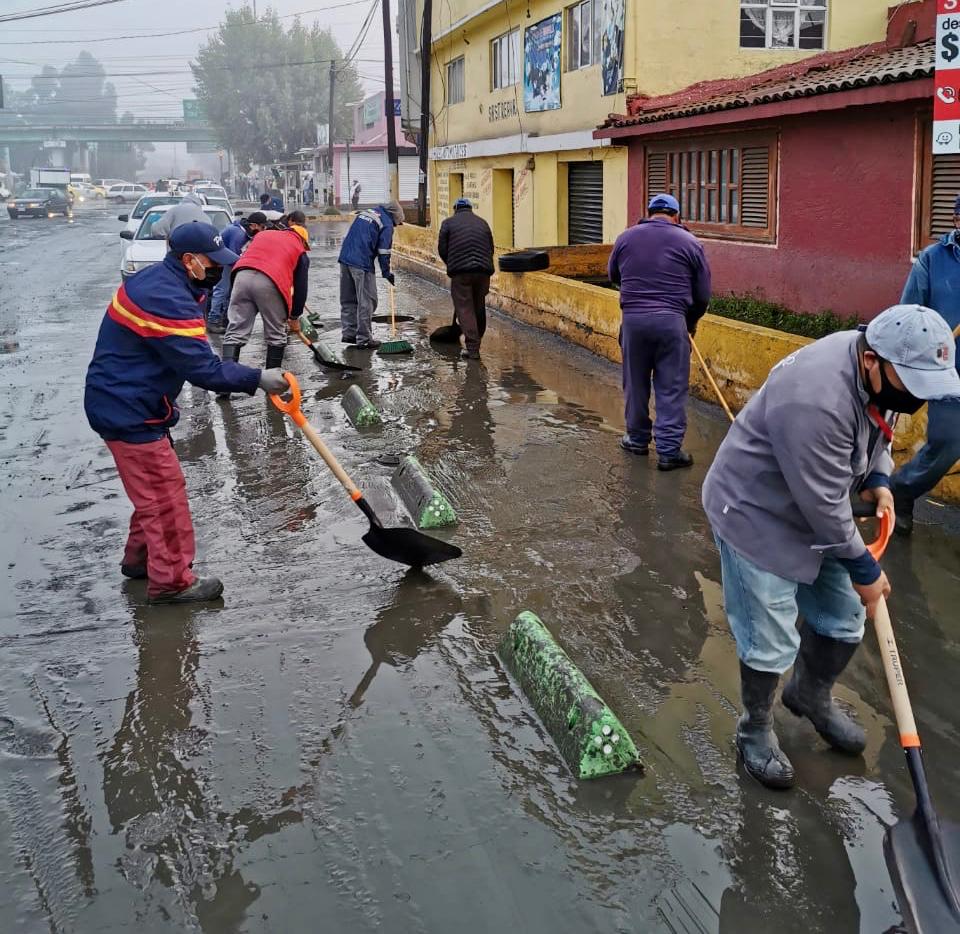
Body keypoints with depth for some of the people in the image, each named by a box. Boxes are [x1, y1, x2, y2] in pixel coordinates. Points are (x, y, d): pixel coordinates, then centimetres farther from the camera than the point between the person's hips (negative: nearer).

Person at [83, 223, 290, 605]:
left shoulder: (154, 279, 8)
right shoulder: (168, 300, -26)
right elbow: (203, 369, -27)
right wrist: (257, 379, -22)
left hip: (121, 402, 11)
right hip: (129, 413, -11)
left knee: (156, 487, 22)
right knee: (164, 493, -2)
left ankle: (140, 556, 37)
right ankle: (171, 580, 8)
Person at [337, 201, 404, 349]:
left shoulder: (364, 213, 21)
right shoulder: (386, 224, -2)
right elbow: (383, 252, -5)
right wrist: (387, 273, 4)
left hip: (344, 259, 8)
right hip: (362, 264, -8)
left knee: (348, 300, 14)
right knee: (366, 302, -1)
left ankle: (348, 333, 18)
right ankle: (363, 339, 0)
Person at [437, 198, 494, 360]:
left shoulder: (448, 223, 8)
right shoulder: (483, 223, 19)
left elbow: (442, 249, 4)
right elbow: (491, 249, 16)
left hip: (460, 271, -4)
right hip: (483, 270, 4)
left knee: (464, 307, -2)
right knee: (479, 307, 15)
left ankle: (472, 348, -10)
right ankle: (476, 343, 26)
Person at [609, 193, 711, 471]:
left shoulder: (626, 237, 9)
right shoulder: (689, 242, 3)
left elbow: (614, 276, 22)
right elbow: (703, 294, 7)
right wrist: (690, 322, 24)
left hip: (633, 318, 2)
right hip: (672, 320, -2)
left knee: (635, 384, 16)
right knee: (672, 389, 4)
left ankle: (638, 439, 28)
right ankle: (669, 451, 5)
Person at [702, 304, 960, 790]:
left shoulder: (878, 370, -9)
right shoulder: (817, 401, -37)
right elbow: (825, 506, -29)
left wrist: (878, 480, -5)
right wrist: (865, 570, -15)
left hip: (811, 511, 9)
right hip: (755, 516, -8)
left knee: (843, 621, 15)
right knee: (771, 645, -3)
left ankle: (811, 696, 42)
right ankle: (755, 731, 23)